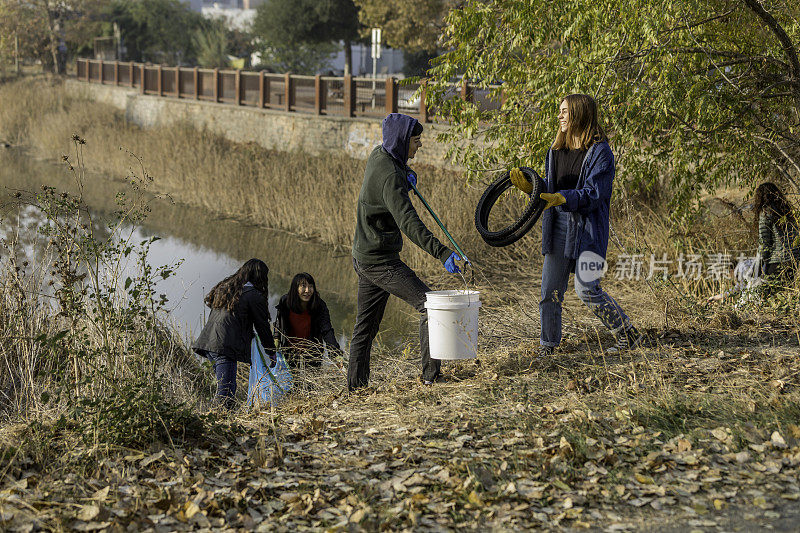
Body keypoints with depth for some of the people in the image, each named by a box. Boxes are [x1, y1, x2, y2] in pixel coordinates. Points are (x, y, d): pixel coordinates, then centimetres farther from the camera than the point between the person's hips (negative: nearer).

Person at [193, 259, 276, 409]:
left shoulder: (224, 286, 19)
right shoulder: (254, 295, -2)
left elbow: (208, 300, 36)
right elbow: (262, 326, 2)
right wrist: (271, 353, 14)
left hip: (207, 342, 8)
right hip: (225, 346, -8)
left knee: (226, 385, 14)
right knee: (226, 392, -11)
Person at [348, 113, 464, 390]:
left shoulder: (378, 154, 6)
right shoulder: (390, 177, -23)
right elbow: (409, 223, -33)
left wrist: (406, 172, 8)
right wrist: (442, 253, -41)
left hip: (363, 257, 10)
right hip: (380, 260, -10)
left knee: (366, 326, 14)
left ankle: (355, 387, 19)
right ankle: (431, 375, -13)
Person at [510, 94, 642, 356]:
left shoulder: (600, 152, -9)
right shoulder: (556, 150, 13)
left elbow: (593, 194, -17)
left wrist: (559, 199, -29)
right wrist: (530, 187, -3)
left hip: (588, 228, -6)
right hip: (559, 226, 6)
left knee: (587, 289, -11)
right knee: (550, 290, 6)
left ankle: (628, 334, 5)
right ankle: (548, 344, 20)